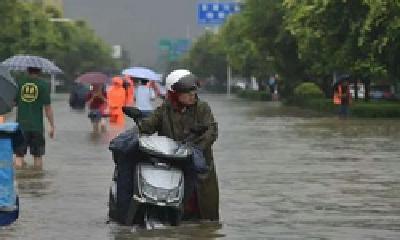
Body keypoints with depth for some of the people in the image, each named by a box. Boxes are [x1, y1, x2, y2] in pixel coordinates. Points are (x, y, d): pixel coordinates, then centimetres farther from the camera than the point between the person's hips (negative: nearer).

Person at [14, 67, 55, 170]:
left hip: (21, 124, 1)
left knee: (19, 155, 4)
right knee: (38, 155, 10)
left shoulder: (19, 83, 1)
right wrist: (51, 125, 1)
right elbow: (47, 107, -5)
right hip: (37, 125, -1)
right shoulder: (43, 84, -4)